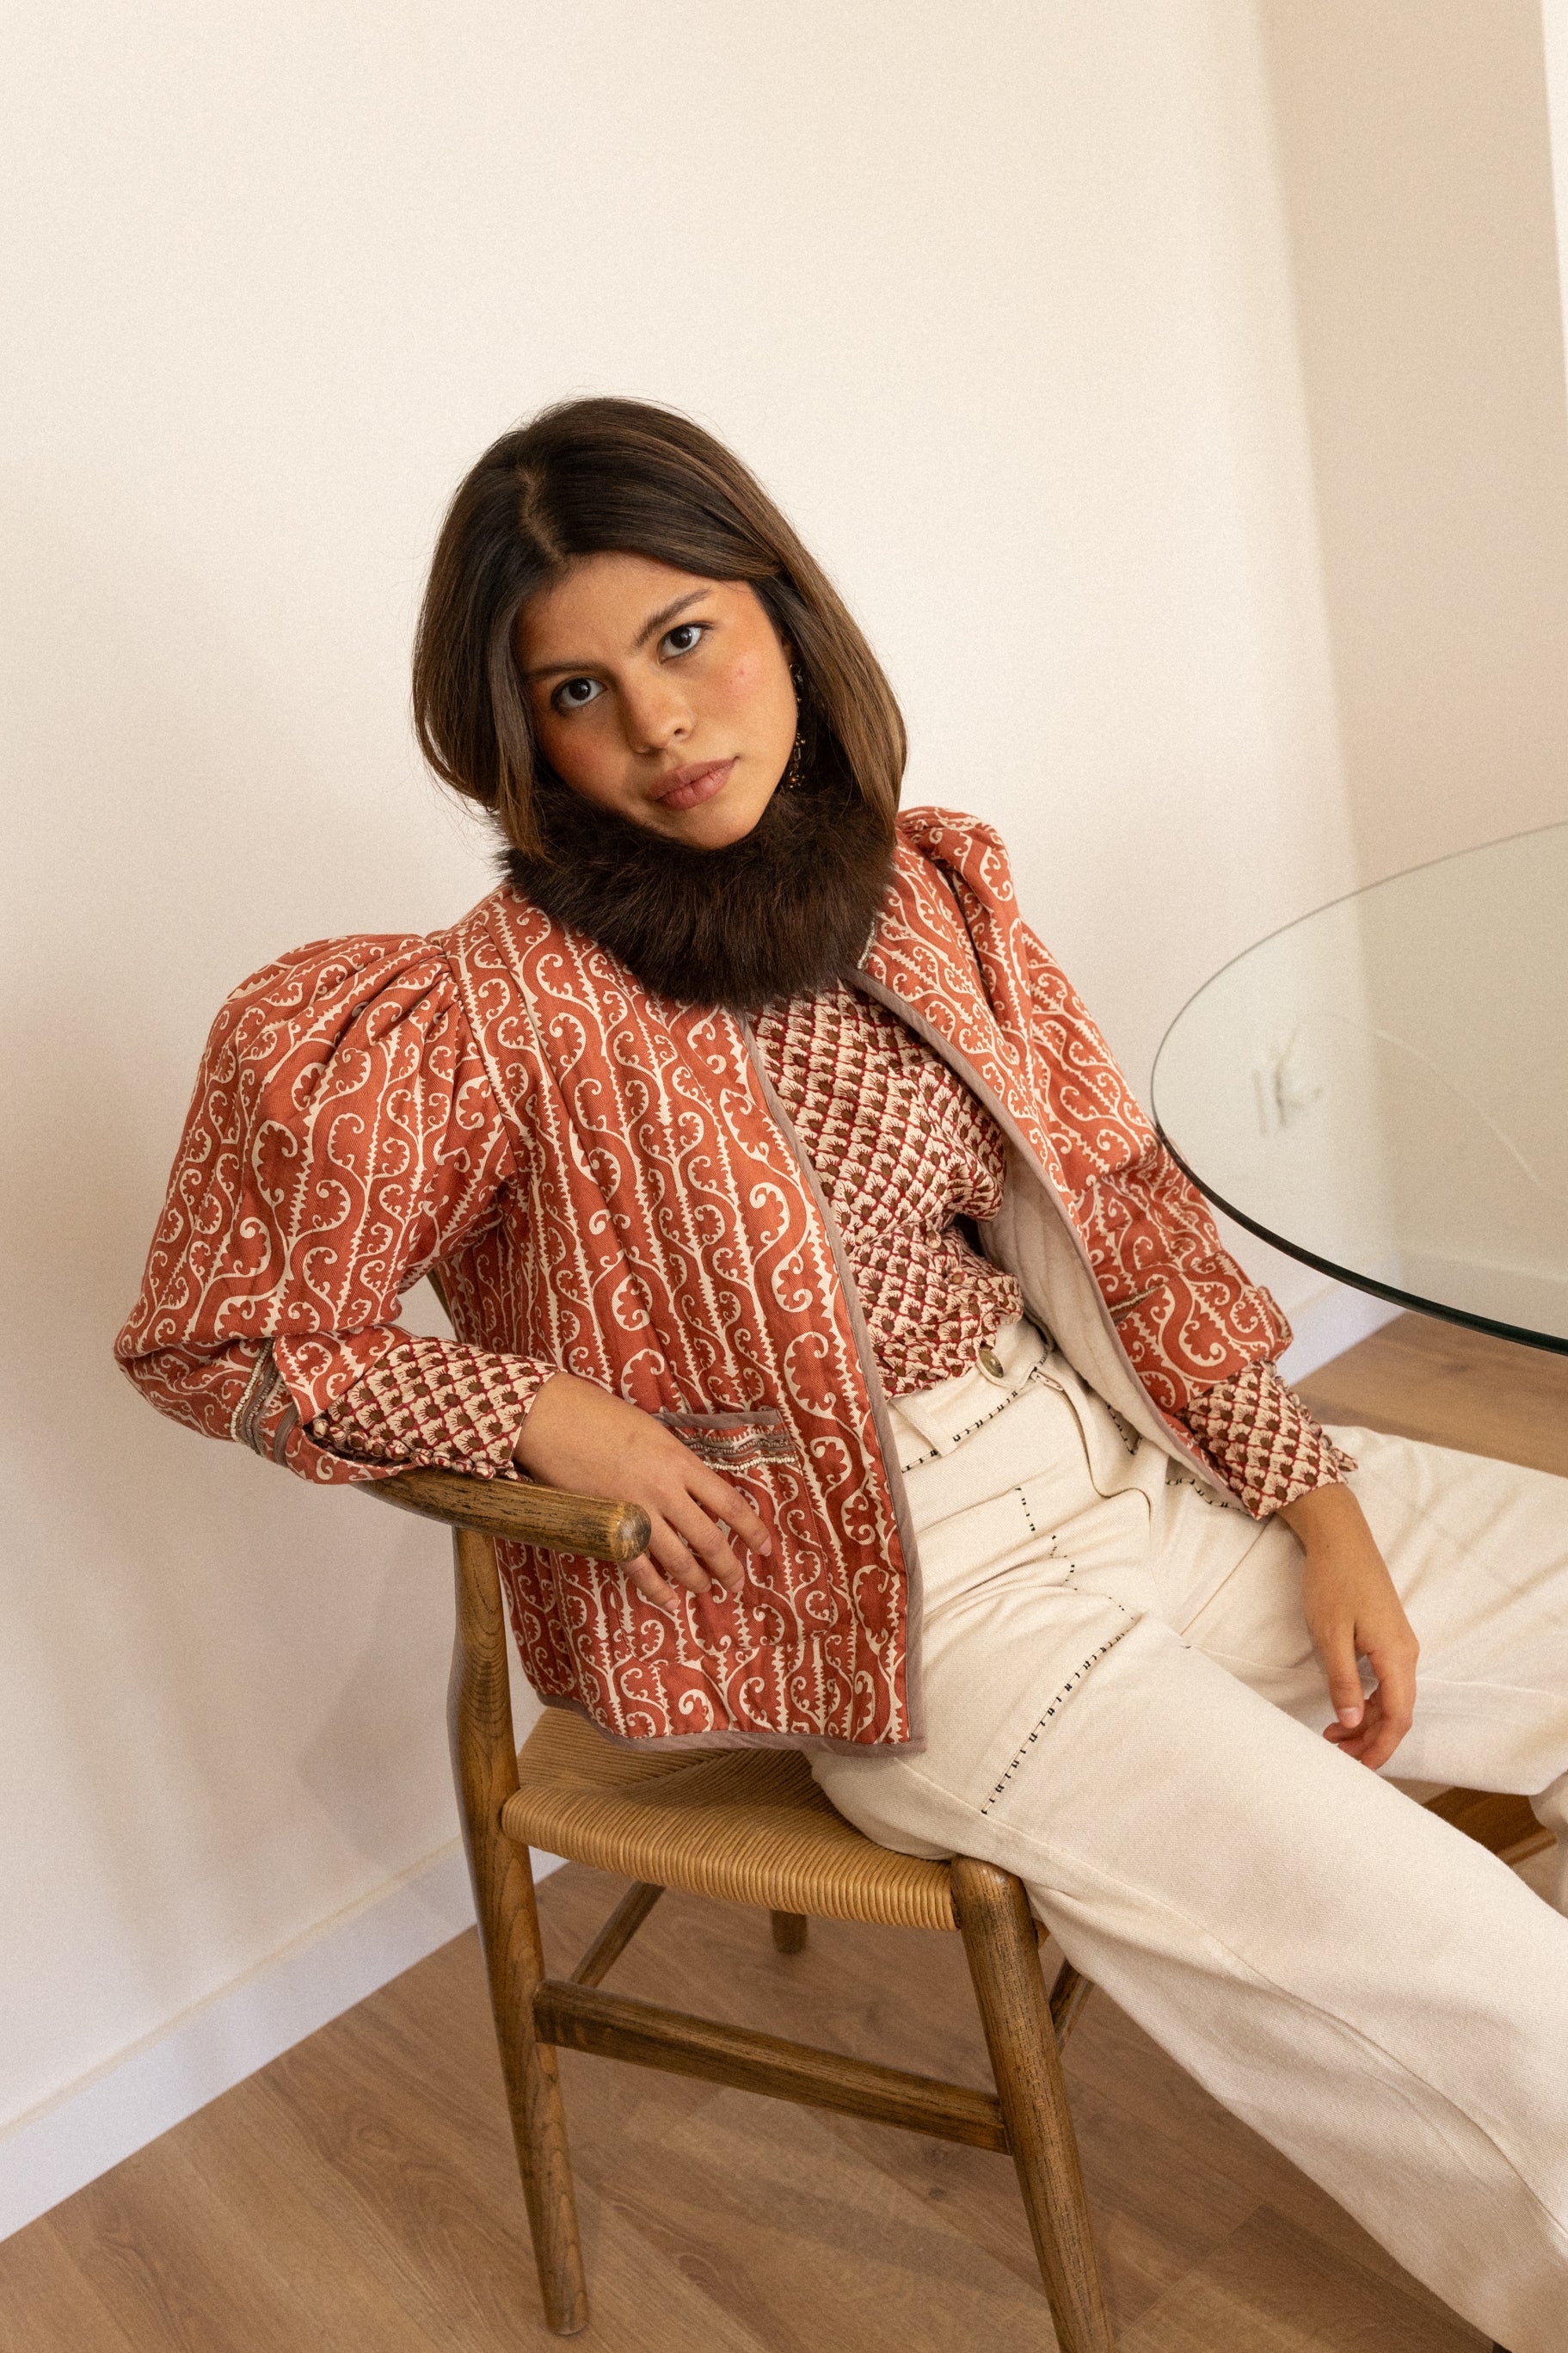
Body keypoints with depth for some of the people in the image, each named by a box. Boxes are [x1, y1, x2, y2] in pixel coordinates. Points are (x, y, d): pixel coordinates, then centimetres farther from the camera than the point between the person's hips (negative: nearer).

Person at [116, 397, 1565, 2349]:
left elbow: (1116, 1199, 7)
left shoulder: (931, 888, 2)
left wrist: (1321, 1507, 0)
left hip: (1134, 1455, 7)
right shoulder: (502, 1015, -15)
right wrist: (551, 1414, -18)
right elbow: (204, 1339, -8)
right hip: (921, 1601, -6)